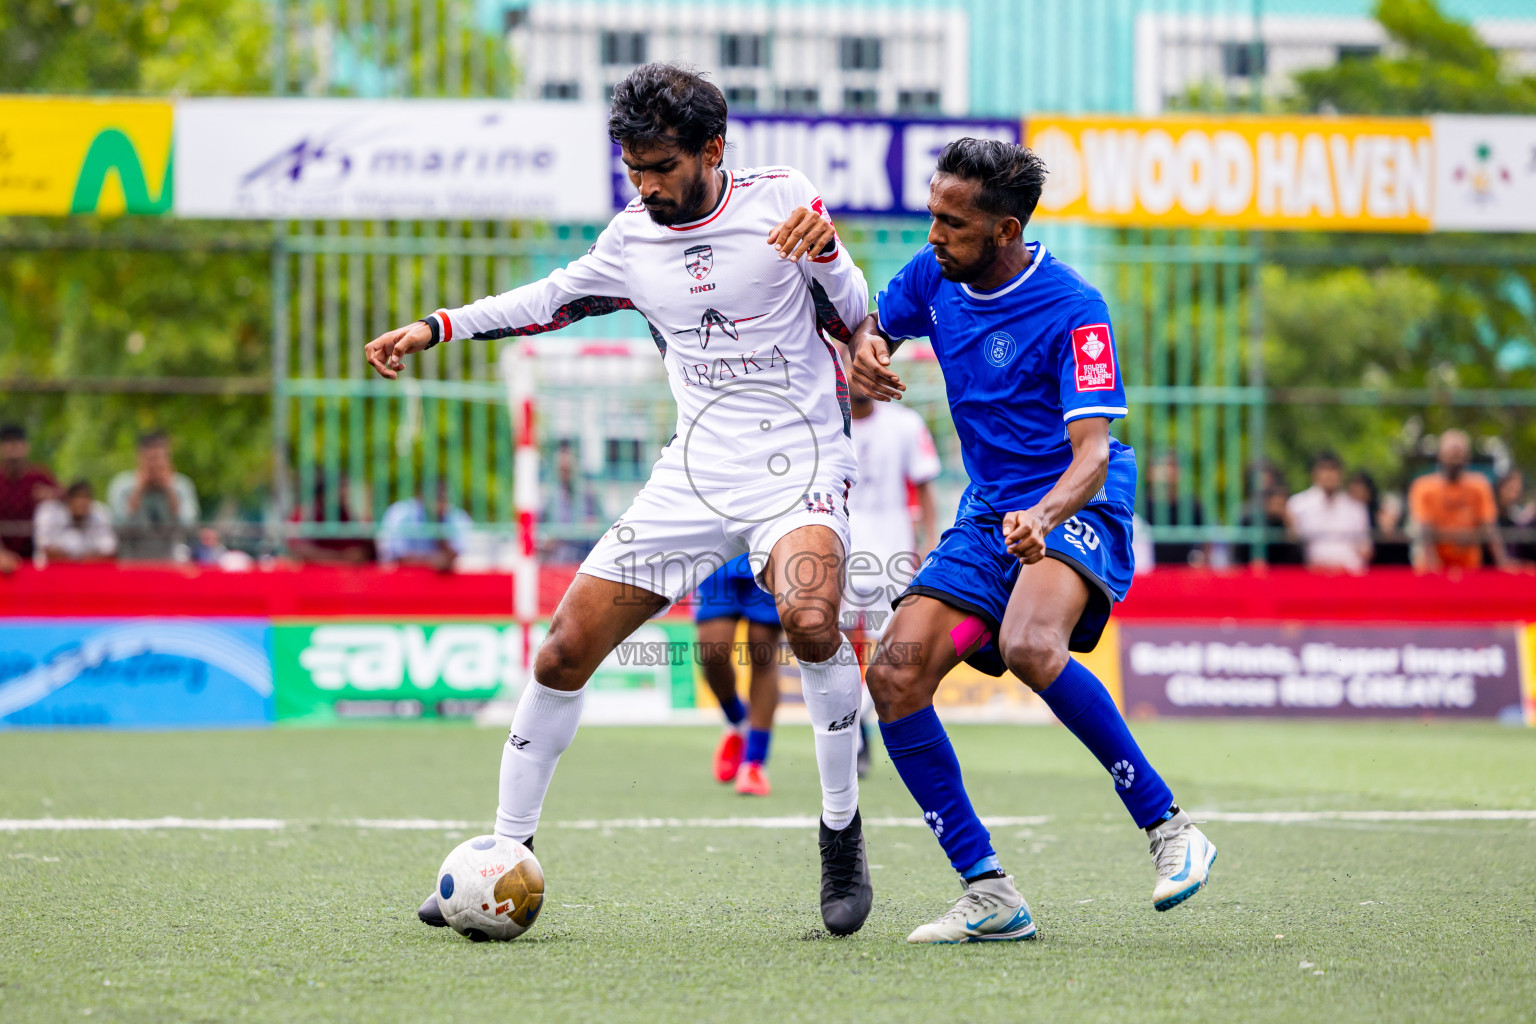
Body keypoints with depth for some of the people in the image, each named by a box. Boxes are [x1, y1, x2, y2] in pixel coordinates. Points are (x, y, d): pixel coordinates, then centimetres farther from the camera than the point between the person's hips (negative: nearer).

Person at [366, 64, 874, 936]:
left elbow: (853, 320, 0)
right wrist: (437, 327, 19)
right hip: (696, 473, 5)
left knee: (810, 619, -34)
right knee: (567, 649, -2)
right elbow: (556, 297, 25)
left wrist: (826, 256, -21)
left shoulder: (779, 197, -5)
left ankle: (843, 833, -16)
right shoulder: (633, 239, 7)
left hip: (800, 463, -5)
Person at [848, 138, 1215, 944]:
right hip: (987, 517, 7)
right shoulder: (934, 276, 1)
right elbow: (873, 321, 20)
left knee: (1030, 647, -36)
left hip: (1075, 509, -7)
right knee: (894, 678, -12)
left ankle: (1166, 826, -24)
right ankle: (989, 894, -6)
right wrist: (865, 344, -6)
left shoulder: (1072, 310, -18)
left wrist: (1042, 516, -46)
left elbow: (1093, 452, -25)